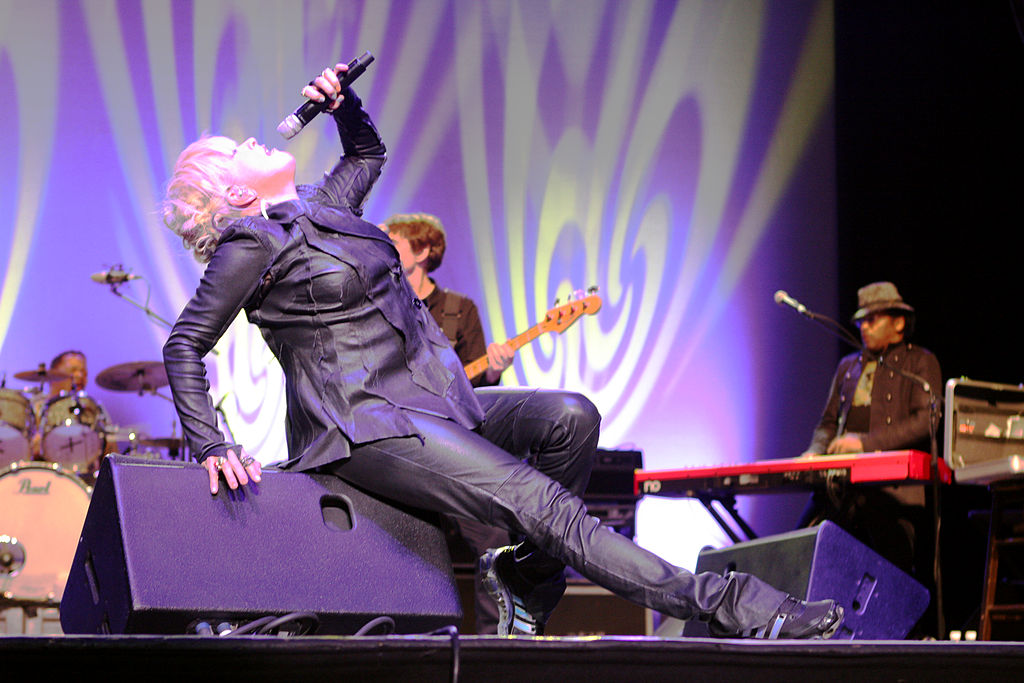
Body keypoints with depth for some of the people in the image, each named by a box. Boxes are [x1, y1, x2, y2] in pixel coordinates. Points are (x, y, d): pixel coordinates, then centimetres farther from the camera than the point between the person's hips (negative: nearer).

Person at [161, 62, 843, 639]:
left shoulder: (321, 206, 17)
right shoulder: (254, 244, -5)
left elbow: (368, 152, 37)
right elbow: (185, 346, -3)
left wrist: (342, 101, 17)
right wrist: (213, 447, -13)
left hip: (434, 407, 9)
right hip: (365, 428, -9)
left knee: (572, 417, -16)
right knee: (539, 501, -23)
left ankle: (525, 582, -3)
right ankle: (727, 608, -30)